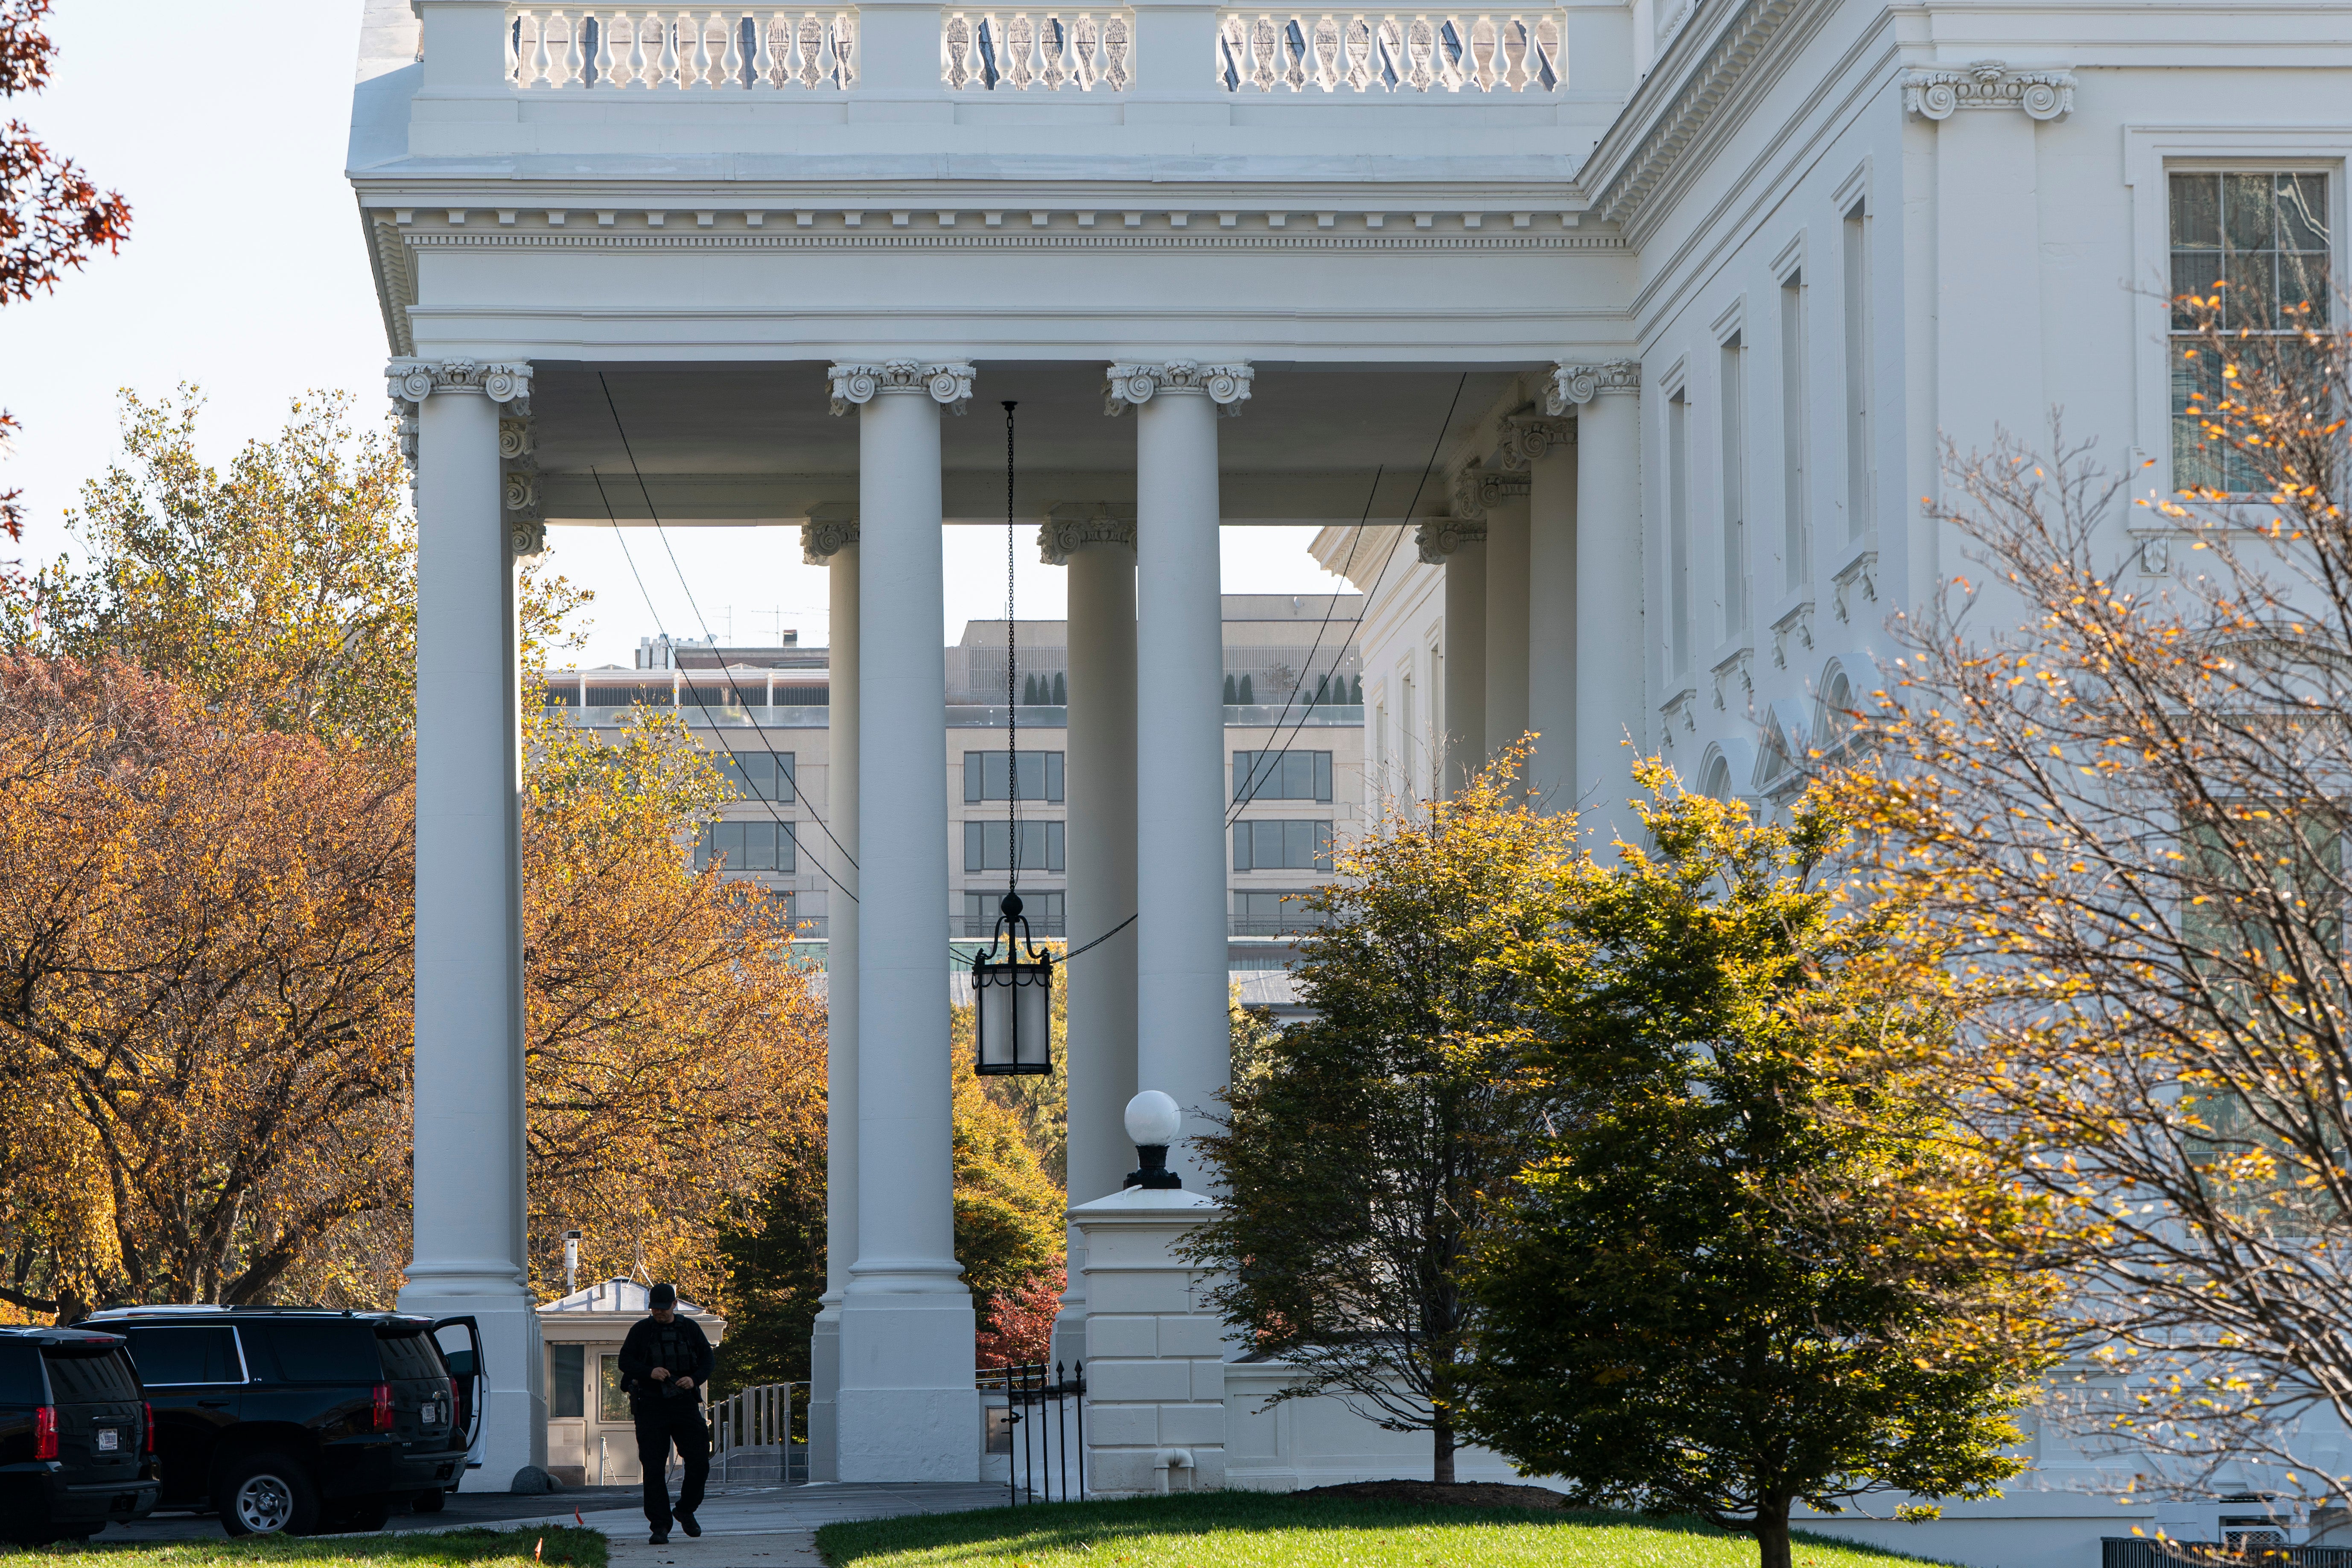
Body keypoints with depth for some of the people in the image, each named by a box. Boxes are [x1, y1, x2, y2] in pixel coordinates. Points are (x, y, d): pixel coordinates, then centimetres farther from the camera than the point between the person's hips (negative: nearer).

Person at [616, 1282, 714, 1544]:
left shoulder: (690, 1328, 9)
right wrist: (649, 1372, -18)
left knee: (699, 1461, -4)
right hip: (651, 1405, -1)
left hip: (685, 1402, 1)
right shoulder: (640, 1330, 4)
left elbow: (708, 1358, 10)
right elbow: (625, 1361, 1)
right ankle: (660, 1525, -1)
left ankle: (686, 1510, 20)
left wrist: (695, 1379, -10)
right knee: (654, 1468, -5)